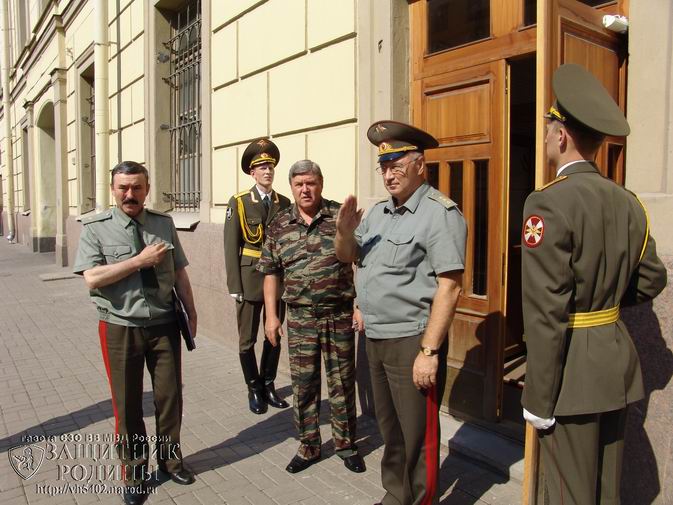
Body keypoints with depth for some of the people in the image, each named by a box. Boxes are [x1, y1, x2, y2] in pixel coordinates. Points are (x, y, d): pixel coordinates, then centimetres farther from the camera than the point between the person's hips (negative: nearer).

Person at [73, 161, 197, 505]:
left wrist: (191, 312, 6)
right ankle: (133, 471, 33)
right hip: (120, 328, -2)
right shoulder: (96, 228, -6)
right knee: (127, 403, 11)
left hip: (164, 324, 2)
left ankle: (169, 458, 38)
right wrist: (140, 260, -19)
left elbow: (179, 271, 6)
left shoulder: (164, 223, 2)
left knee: (170, 395, 13)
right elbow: (92, 279, -16)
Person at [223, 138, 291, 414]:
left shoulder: (284, 203, 6)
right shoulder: (238, 202, -3)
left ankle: (268, 386, 29)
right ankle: (254, 389, 25)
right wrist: (235, 286, -9)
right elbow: (231, 246, -5)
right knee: (247, 340, 6)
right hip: (250, 279, -3)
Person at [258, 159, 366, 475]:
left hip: (340, 314, -2)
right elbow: (271, 272, 8)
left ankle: (346, 444, 29)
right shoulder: (279, 225, 4)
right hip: (300, 318, 2)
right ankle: (309, 447, 29)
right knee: (303, 385, 11)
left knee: (342, 383, 10)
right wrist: (271, 315, 4)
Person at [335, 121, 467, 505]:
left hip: (412, 342, -8)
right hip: (376, 339, 8)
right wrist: (345, 231, -3)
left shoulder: (440, 213, -13)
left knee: (418, 435, 5)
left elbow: (449, 287, -19)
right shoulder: (378, 212, 12)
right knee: (390, 428, 21)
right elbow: (347, 257, 19)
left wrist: (429, 351, -21)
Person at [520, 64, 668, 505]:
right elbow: (652, 280, 15)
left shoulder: (549, 203, -18)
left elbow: (546, 313, -20)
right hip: (617, 364, 7)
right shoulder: (628, 203, 5)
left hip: (574, 369, -7)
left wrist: (538, 399, -14)